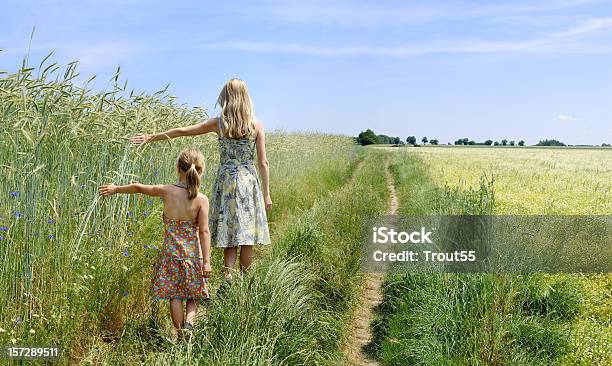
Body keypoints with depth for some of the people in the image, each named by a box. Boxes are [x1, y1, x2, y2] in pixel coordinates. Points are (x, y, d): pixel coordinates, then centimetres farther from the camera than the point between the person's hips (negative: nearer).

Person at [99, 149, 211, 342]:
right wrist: (206, 260, -8)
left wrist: (116, 189, 24)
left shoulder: (167, 191, -6)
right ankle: (189, 321, -9)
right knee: (194, 295, 13)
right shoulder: (201, 199, -10)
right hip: (193, 253, -1)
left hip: (170, 252, 1)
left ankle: (179, 331, 13)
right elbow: (204, 231, -12)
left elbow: (138, 187, 8)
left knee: (174, 295, 10)